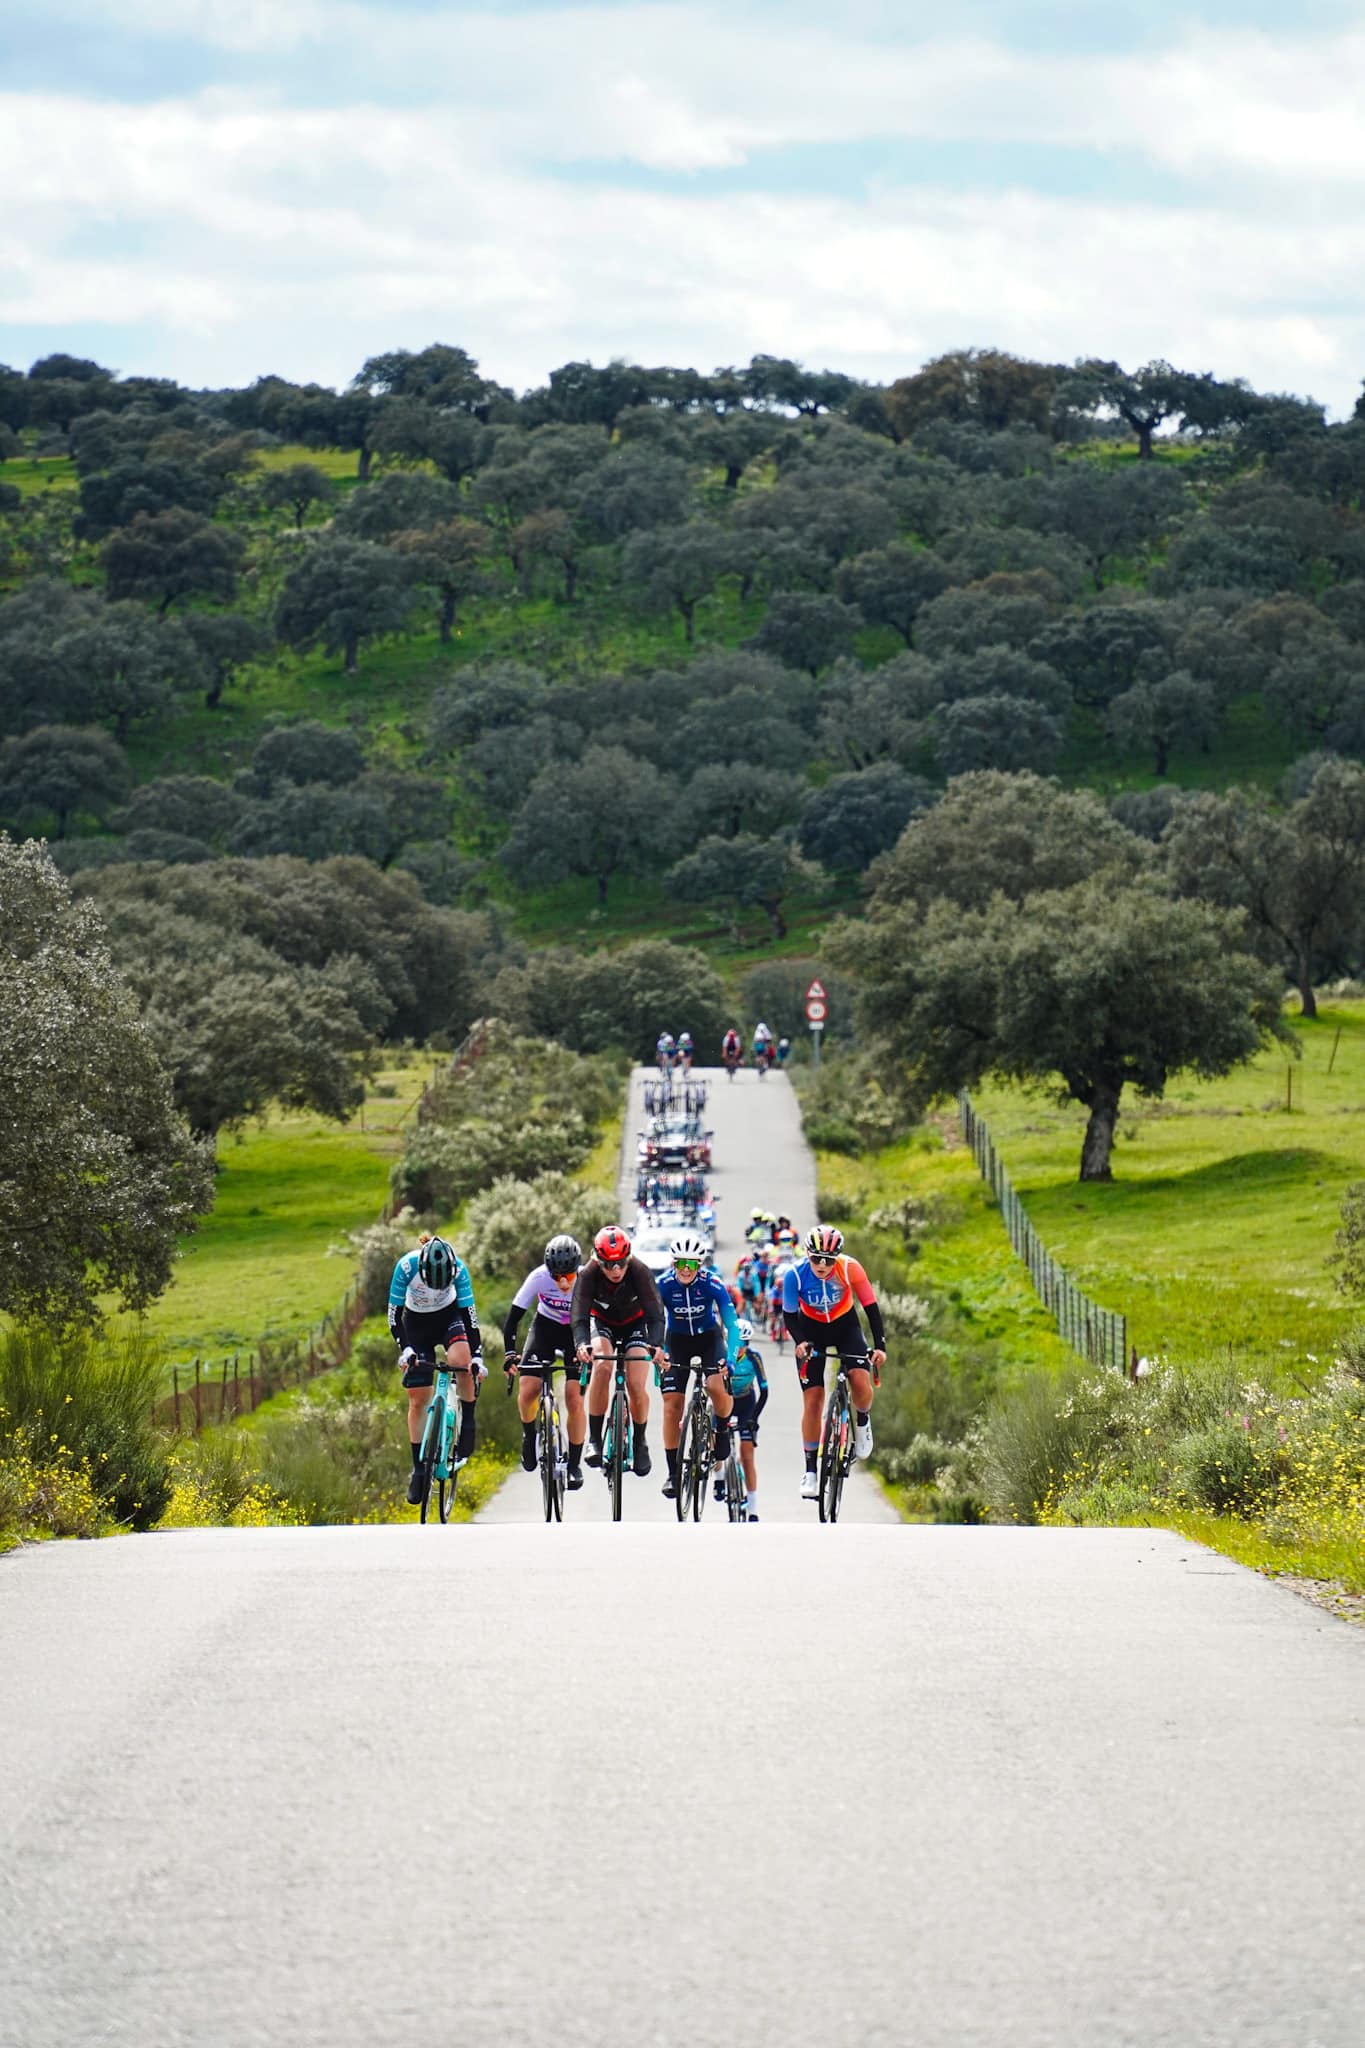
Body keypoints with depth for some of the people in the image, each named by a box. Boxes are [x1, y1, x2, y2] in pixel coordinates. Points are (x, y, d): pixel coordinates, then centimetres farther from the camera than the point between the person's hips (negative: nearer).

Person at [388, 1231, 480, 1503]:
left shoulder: (458, 1268, -29)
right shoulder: (406, 1267, -31)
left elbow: (469, 1313, -24)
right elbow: (394, 1314, -25)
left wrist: (476, 1355, -31)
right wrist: (405, 1349, -37)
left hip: (449, 1316, 0)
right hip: (416, 1322, 0)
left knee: (460, 1361, -33)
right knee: (418, 1400, -4)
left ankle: (467, 1427, -13)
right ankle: (419, 1469, 5)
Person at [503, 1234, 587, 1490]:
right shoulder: (539, 1277, -26)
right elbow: (513, 1317, -22)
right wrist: (510, 1352, -33)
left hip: (578, 1332, -1)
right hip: (545, 1326, 1)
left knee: (574, 1399, -13)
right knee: (527, 1391, -17)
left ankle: (574, 1464, 1)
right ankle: (529, 1435, 14)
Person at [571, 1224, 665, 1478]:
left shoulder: (639, 1271, -31)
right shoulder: (588, 1274, -30)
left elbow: (655, 1314, -37)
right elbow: (579, 1316, -37)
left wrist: (657, 1345, -56)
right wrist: (581, 1344, -59)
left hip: (635, 1324, 0)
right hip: (602, 1323, 0)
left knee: (636, 1385, -17)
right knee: (601, 1366, -30)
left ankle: (640, 1443, 8)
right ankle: (594, 1439, -21)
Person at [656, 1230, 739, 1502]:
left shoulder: (712, 1283, -24)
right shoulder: (663, 1285, -21)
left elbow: (731, 1322, -24)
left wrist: (730, 1357, -37)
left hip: (709, 1338, -1)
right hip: (678, 1341, 1)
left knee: (717, 1387, -27)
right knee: (672, 1405, -8)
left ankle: (722, 1428, 6)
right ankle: (673, 1472, 1)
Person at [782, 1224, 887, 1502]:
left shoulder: (849, 1268, -28)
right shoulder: (796, 1274, -27)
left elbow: (870, 1307, -23)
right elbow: (789, 1315, -16)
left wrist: (880, 1345, -33)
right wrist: (800, 1342, -34)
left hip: (845, 1325, 0)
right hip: (811, 1328, 0)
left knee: (861, 1382, -23)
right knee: (813, 1398, -7)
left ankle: (862, 1419, 12)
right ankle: (810, 1470, 2)